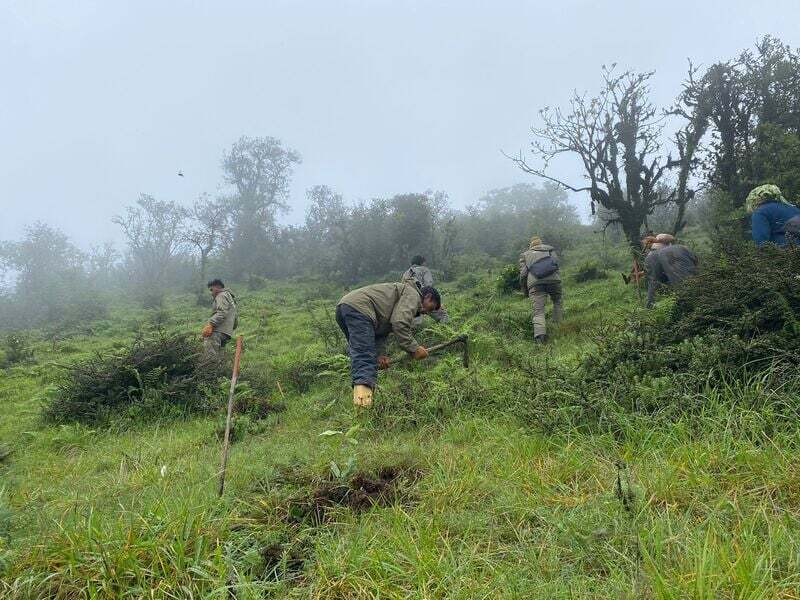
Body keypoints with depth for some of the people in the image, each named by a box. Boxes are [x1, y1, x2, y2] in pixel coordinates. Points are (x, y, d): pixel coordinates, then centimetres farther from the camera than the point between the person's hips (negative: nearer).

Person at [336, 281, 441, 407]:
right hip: (358, 308, -10)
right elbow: (400, 324, -12)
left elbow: (381, 329, 23)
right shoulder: (413, 294, 5)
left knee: (359, 355, 12)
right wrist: (414, 348, -5)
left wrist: (380, 354, 9)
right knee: (365, 357, -20)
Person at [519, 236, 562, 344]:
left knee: (538, 311, -4)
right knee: (557, 302, 27)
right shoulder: (550, 249, 28)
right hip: (553, 279, 1)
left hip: (535, 283, -1)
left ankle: (539, 335, -24)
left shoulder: (525, 254, 26)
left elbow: (523, 274, 14)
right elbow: (556, 263, 10)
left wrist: (525, 291, 22)